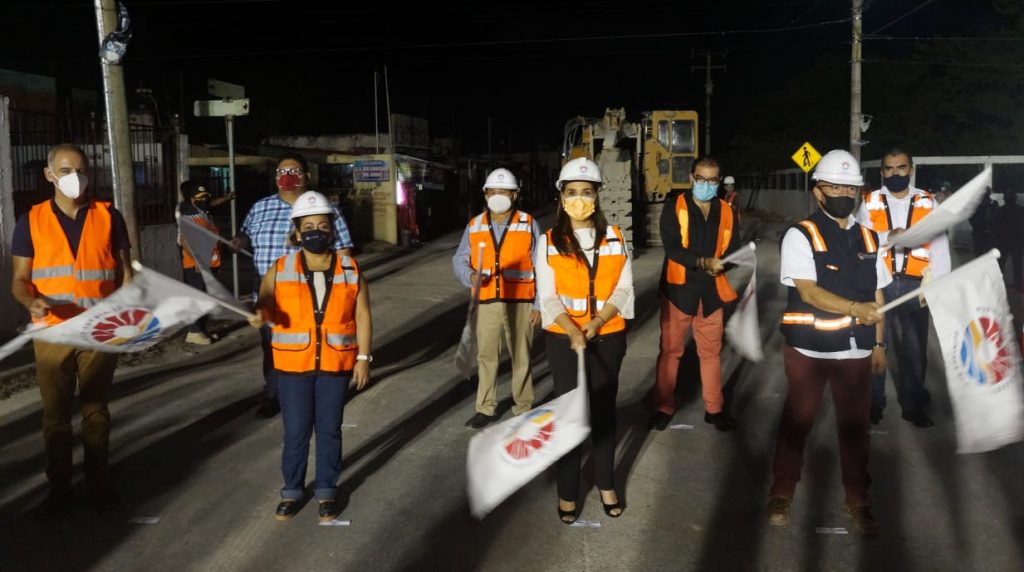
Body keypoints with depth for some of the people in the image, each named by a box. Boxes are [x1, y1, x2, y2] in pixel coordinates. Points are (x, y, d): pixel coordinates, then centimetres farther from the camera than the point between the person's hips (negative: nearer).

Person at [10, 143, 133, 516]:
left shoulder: (109, 217, 2)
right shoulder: (31, 222, 1)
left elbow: (124, 271, 6)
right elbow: (20, 279, 3)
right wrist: (31, 302, -19)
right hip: (52, 332, 0)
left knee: (95, 408, 10)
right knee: (56, 413, 8)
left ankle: (98, 480, 23)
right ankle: (59, 486, 21)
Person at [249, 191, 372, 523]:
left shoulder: (350, 270, -1)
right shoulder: (280, 270, -3)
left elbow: (362, 316, 1)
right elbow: (267, 305, -5)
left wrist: (364, 358, -3)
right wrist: (260, 315, -29)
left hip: (335, 364, 0)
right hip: (293, 364, 0)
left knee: (329, 430, 11)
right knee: (295, 432, 8)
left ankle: (326, 491, 26)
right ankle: (292, 491, 26)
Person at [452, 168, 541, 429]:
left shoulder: (528, 224, 0)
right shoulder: (474, 225, 5)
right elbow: (459, 259, 6)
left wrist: (538, 304, -3)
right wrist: (470, 275, -17)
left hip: (520, 302, -2)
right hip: (486, 302, 2)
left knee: (521, 357, 7)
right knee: (486, 355, 8)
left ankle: (523, 408, 18)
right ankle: (486, 408, 19)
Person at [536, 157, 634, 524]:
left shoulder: (615, 238, 2)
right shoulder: (549, 242, -3)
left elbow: (623, 289, -2)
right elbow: (548, 296, -8)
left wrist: (596, 323, -17)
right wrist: (573, 331, -23)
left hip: (608, 337, 2)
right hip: (563, 339, -1)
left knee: (604, 410, 12)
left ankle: (606, 484, 27)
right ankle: (568, 492, 14)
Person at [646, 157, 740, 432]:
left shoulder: (726, 211, 6)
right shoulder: (674, 206, -5)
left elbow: (734, 249, 5)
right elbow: (672, 247, -15)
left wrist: (721, 265, -17)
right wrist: (703, 262, -27)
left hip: (711, 292, 3)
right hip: (679, 289, -3)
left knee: (711, 352, 11)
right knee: (670, 350, 7)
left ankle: (714, 408, 24)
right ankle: (663, 406, 20)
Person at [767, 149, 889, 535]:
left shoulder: (868, 238, 9)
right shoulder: (800, 235, -7)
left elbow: (875, 297, 13)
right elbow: (808, 291, -17)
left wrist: (879, 344, 10)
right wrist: (854, 308, -30)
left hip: (856, 350, 4)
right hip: (808, 348, -4)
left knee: (855, 425, 10)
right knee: (797, 421, 8)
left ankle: (857, 501, 26)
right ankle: (782, 493, 25)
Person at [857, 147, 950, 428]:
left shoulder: (927, 203, 5)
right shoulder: (870, 203, 3)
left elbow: (940, 247, 0)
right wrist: (888, 237, -24)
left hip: (914, 285, 1)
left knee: (914, 348, 10)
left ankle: (913, 405, 24)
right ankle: (873, 402, 23)